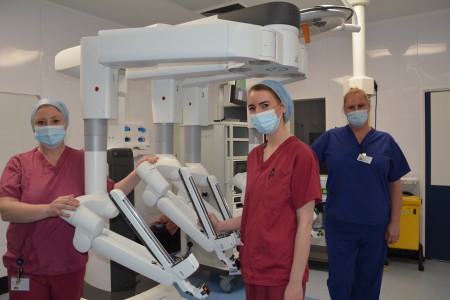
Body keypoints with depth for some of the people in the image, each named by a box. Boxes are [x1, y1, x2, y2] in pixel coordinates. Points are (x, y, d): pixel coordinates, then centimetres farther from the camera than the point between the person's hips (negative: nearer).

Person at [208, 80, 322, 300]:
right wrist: (221, 226, 0)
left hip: (282, 273, -6)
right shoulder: (254, 155, 6)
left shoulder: (300, 155, -15)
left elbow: (304, 221, -15)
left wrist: (295, 281, -14)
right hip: (252, 267, 7)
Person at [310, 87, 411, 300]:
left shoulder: (385, 142, 2)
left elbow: (395, 185, 4)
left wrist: (395, 222, 0)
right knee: (340, 281, 5)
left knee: (369, 282, 15)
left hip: (375, 225, 2)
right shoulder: (331, 138, -1)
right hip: (340, 224, -1)